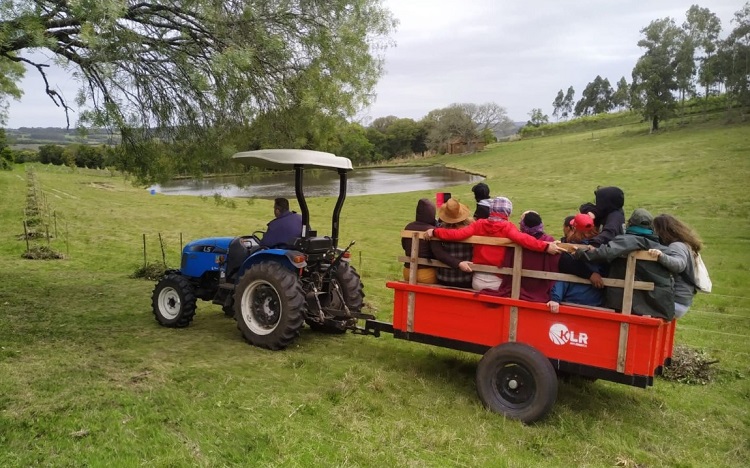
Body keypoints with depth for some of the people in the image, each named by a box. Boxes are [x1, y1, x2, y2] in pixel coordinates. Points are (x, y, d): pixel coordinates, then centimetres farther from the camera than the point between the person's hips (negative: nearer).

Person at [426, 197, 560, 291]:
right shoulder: (507, 227, -10)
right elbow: (522, 239, -27)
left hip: (478, 280, 3)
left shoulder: (479, 224, -3)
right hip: (498, 281, -3)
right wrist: (545, 246, -30)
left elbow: (458, 234, -11)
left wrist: (435, 232, -4)